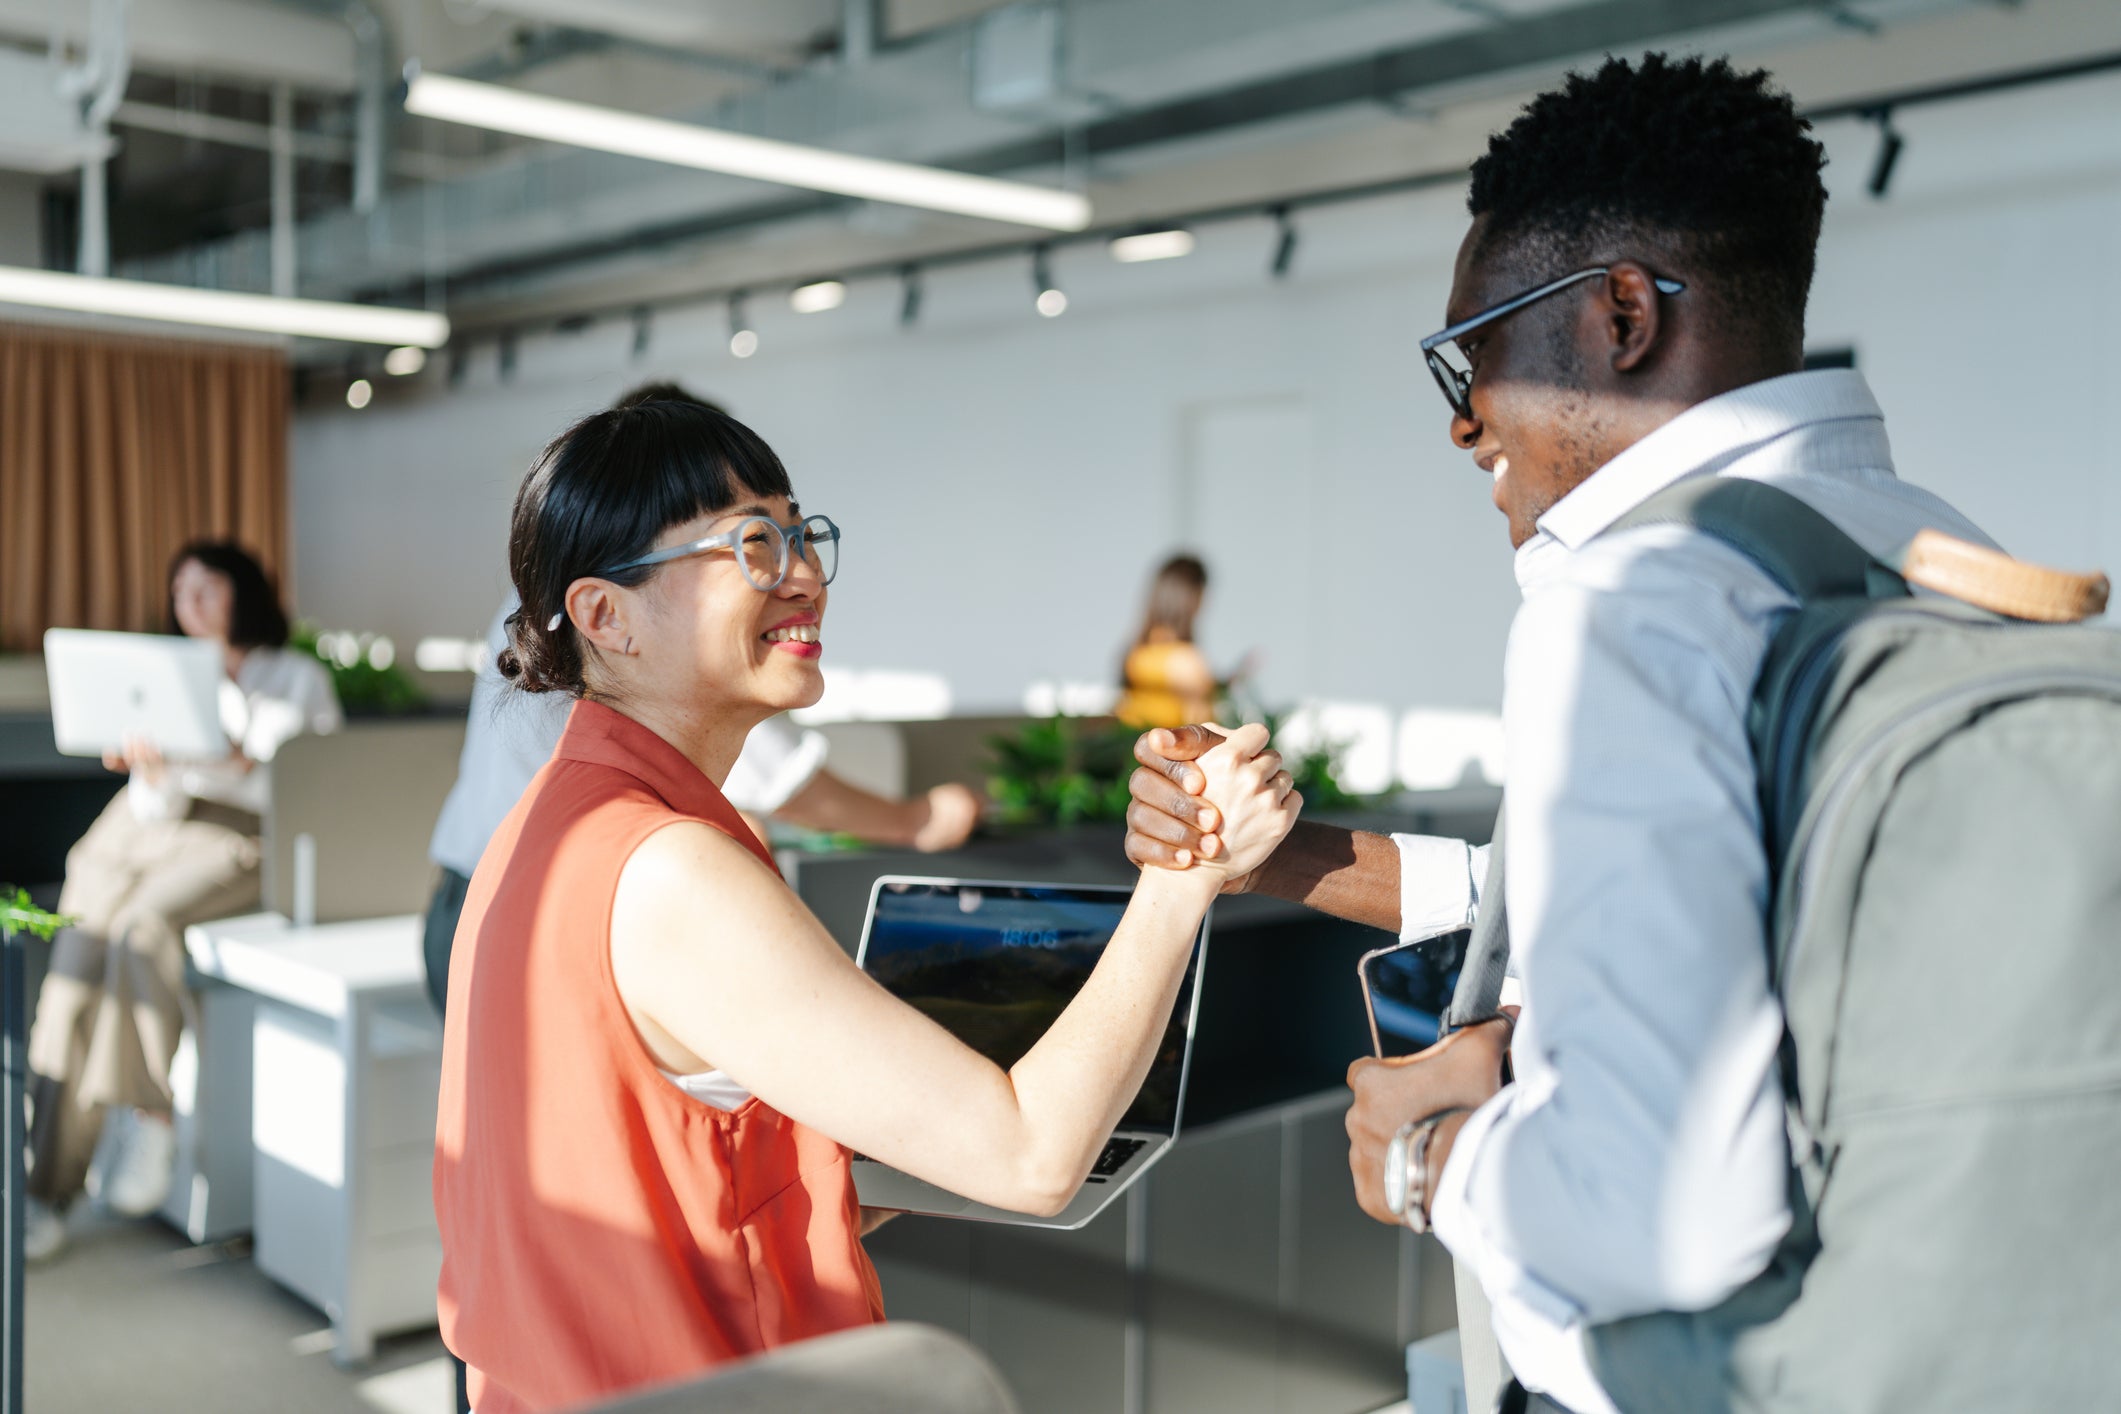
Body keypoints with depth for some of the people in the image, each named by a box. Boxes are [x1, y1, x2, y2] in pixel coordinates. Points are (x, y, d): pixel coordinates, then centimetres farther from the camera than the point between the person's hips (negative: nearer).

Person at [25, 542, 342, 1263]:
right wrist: (150, 768, -10)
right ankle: (44, 1189, -20)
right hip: (148, 825, 4)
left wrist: (245, 761, -15)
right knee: (78, 950, -20)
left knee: (142, 925, -33)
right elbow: (153, 805, 12)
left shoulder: (300, 679, 11)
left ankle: (146, 1120, -18)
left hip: (239, 837, -4)